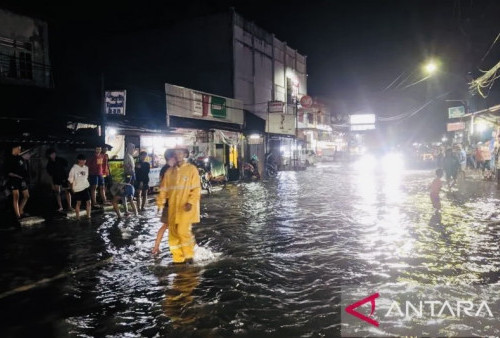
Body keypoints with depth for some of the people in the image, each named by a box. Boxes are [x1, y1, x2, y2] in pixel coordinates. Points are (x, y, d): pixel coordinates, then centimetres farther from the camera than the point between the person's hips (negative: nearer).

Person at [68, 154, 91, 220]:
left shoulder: (86, 168, 5)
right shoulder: (74, 168, -10)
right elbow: (70, 179, -6)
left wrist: (87, 183, 12)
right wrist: (72, 189, -5)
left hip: (85, 187, 4)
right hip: (77, 189, -4)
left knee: (88, 202, 0)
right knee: (78, 202, 4)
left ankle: (88, 216, 10)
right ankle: (78, 217, 15)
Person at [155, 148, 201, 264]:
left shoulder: (191, 169, -3)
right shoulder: (170, 171, 11)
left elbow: (196, 188, -7)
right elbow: (164, 188, 12)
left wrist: (191, 202, -19)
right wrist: (160, 203, 3)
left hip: (186, 208, -5)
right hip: (173, 208, 5)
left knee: (183, 231, -13)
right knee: (173, 233, 6)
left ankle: (188, 255, 9)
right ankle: (178, 258, 18)